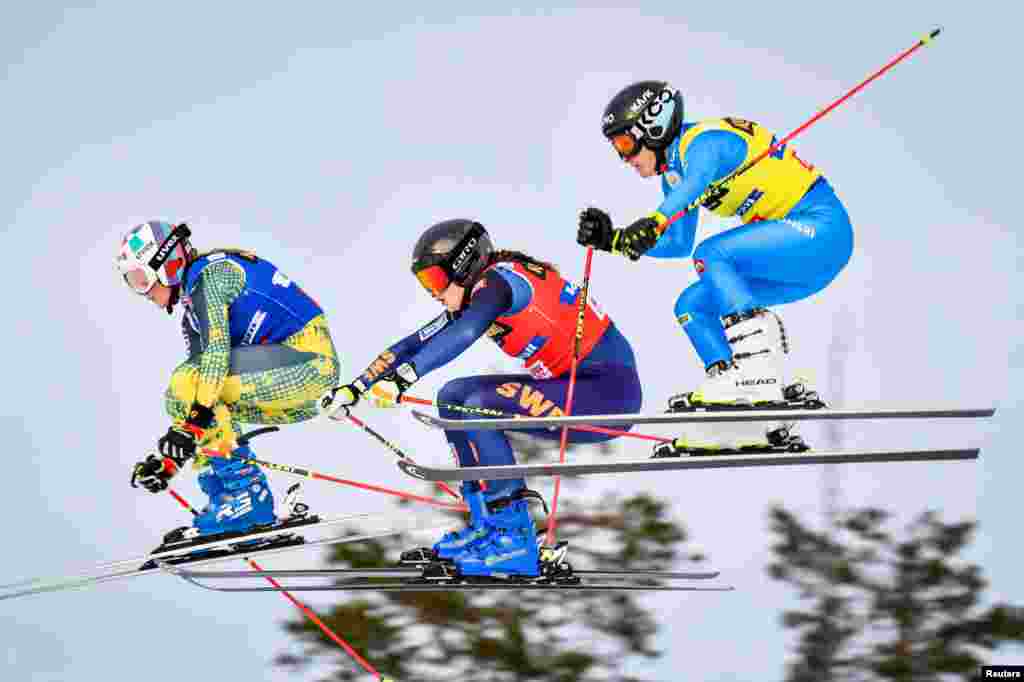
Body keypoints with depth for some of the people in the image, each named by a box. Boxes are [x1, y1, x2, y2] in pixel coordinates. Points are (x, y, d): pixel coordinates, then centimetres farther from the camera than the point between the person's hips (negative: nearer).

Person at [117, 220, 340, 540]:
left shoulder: (208, 274, -8)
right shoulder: (194, 315, 20)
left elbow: (216, 349, -23)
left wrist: (195, 419, -31)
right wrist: (169, 462, 14)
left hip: (308, 361, -10)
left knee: (190, 383, -18)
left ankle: (243, 495, -16)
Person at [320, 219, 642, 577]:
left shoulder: (498, 279, -16)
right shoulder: (471, 299, 12)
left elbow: (463, 335, -34)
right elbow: (414, 344, 15)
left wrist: (403, 377, -42)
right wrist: (355, 388, 11)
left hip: (610, 389, -10)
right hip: (572, 385, 10)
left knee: (479, 408, -23)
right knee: (454, 396, 9)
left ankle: (515, 540, -18)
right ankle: (486, 525, 8)